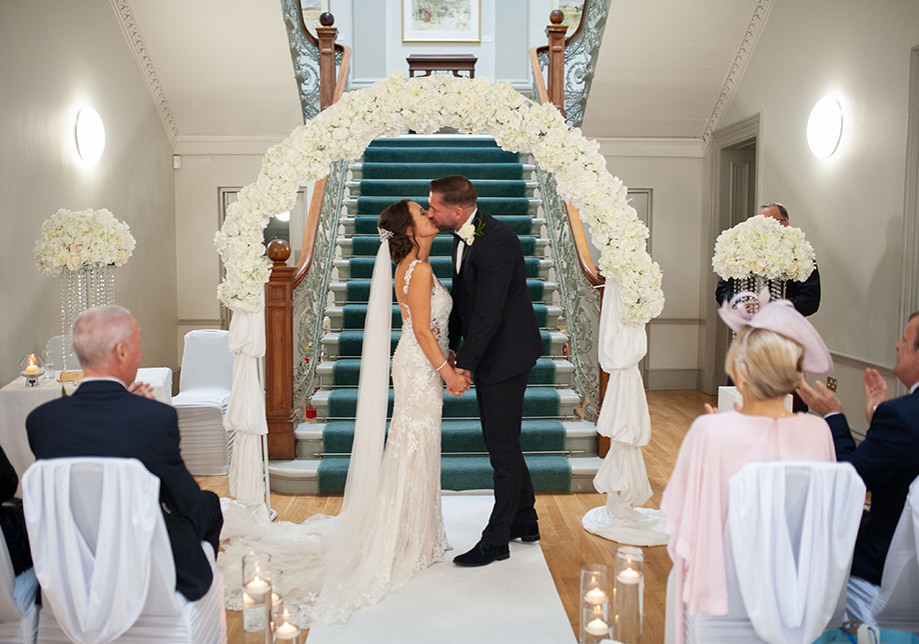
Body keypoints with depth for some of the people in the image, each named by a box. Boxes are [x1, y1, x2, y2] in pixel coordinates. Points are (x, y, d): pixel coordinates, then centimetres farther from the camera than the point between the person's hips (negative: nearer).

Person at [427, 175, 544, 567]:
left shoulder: (496, 241, -23)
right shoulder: (463, 238, 8)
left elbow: (488, 311, -25)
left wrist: (465, 362, -20)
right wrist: (451, 346, 7)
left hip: (505, 356, -10)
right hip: (489, 355, 10)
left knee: (502, 448, 0)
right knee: (502, 442, 18)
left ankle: (495, 541, 12)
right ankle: (525, 521, 34)